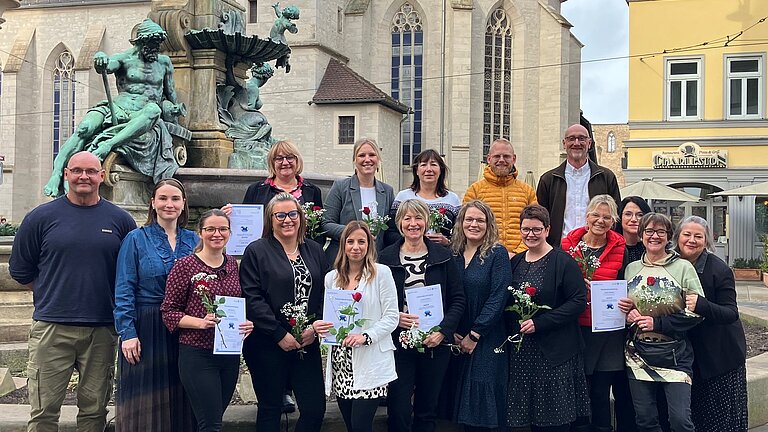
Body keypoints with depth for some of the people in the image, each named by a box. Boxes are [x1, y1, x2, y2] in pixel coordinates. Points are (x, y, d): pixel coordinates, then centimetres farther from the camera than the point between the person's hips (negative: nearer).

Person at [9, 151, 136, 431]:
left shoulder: (120, 220, 5)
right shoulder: (42, 217, 2)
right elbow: (20, 271, 10)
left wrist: (113, 300, 5)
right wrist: (53, 294, 7)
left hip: (103, 330, 1)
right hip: (52, 327, -1)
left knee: (94, 410, 10)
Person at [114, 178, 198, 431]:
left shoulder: (193, 240, 8)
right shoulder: (136, 239, -2)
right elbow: (124, 291, -6)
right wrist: (128, 332, -12)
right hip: (146, 330, -3)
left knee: (180, 401, 9)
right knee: (145, 404, 2)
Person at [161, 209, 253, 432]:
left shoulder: (234, 265, 9)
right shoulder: (185, 266, -7)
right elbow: (168, 311, -6)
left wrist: (248, 323, -1)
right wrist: (201, 322, -20)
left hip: (230, 354, 5)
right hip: (197, 354, -5)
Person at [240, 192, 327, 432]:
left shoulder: (314, 251, 12)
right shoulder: (256, 251, -3)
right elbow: (251, 298, -11)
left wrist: (315, 327, -6)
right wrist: (280, 334, -15)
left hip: (307, 343, 4)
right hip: (268, 346, -4)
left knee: (315, 409, 2)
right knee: (270, 410, 8)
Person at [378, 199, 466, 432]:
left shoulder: (443, 256, 3)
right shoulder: (386, 258, 2)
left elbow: (458, 299, 1)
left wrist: (443, 330, -11)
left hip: (435, 343, 1)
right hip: (398, 343, -1)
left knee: (427, 411, 11)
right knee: (398, 411, -1)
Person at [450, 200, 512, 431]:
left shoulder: (497, 254, -5)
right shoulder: (452, 254, 8)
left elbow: (498, 298, -12)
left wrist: (474, 334, -13)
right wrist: (451, 332, -4)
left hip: (486, 340, -4)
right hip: (456, 341, 4)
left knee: (483, 396, -3)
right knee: (463, 398, 8)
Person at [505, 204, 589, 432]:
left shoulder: (563, 262, -7)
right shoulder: (515, 262, 11)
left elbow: (578, 301, -13)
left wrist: (539, 323, -18)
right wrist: (514, 323, -2)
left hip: (555, 352, -5)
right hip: (521, 350, 5)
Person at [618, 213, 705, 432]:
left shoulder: (683, 268, -3)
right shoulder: (631, 269, 10)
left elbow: (696, 313, -8)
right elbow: (621, 307, 21)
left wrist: (658, 323, -14)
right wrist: (627, 313, -2)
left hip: (674, 354, -4)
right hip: (638, 354, 4)